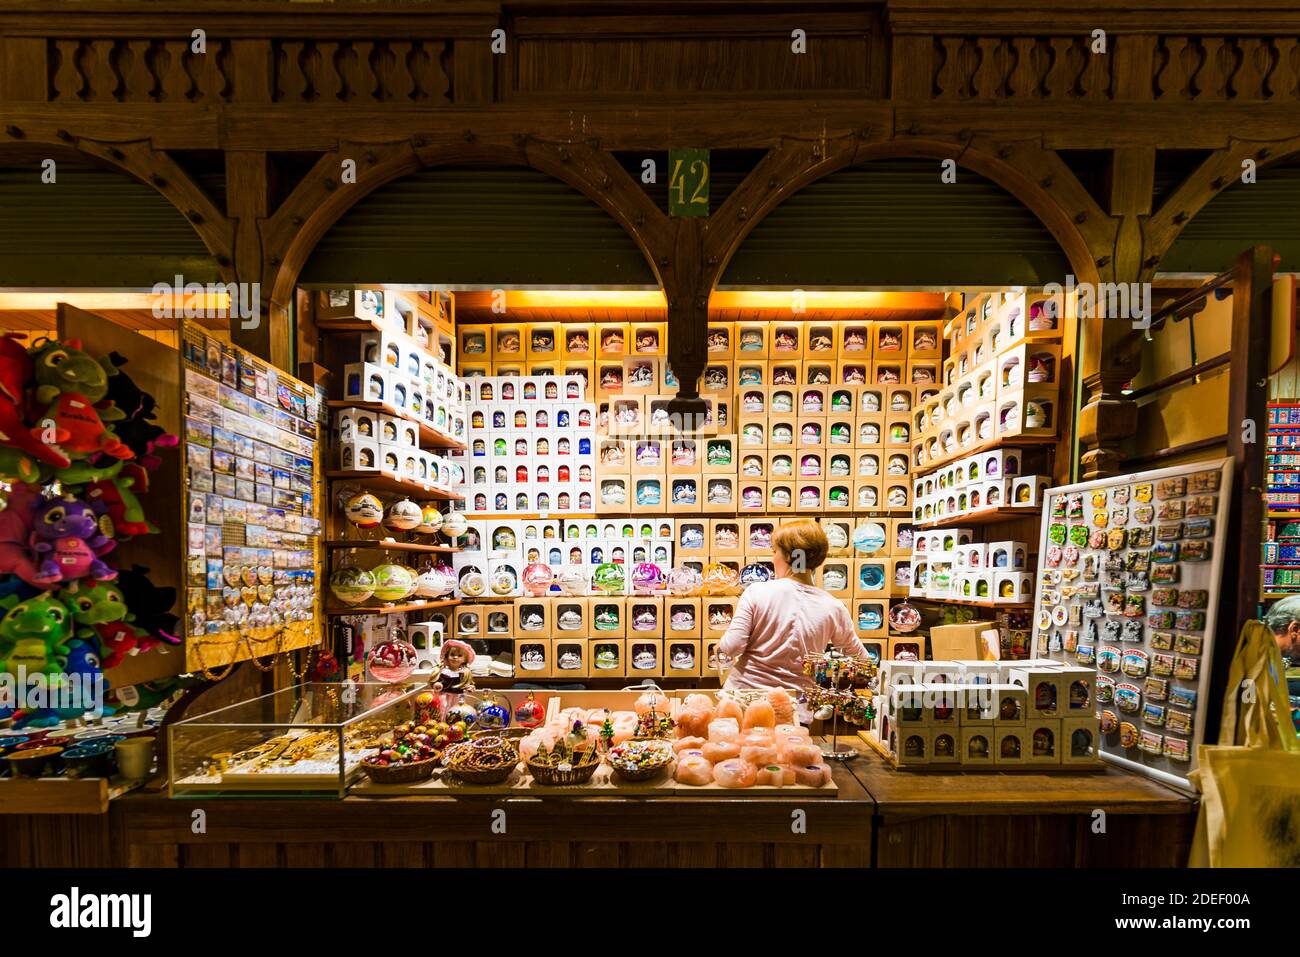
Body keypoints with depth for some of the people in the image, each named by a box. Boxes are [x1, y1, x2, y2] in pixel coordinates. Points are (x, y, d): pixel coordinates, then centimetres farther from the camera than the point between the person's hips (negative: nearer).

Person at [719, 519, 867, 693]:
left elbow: (731, 647, -13)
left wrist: (721, 646, 9)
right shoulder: (834, 608, -5)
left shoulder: (757, 592, -12)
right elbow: (860, 658, 8)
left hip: (745, 687, -1)